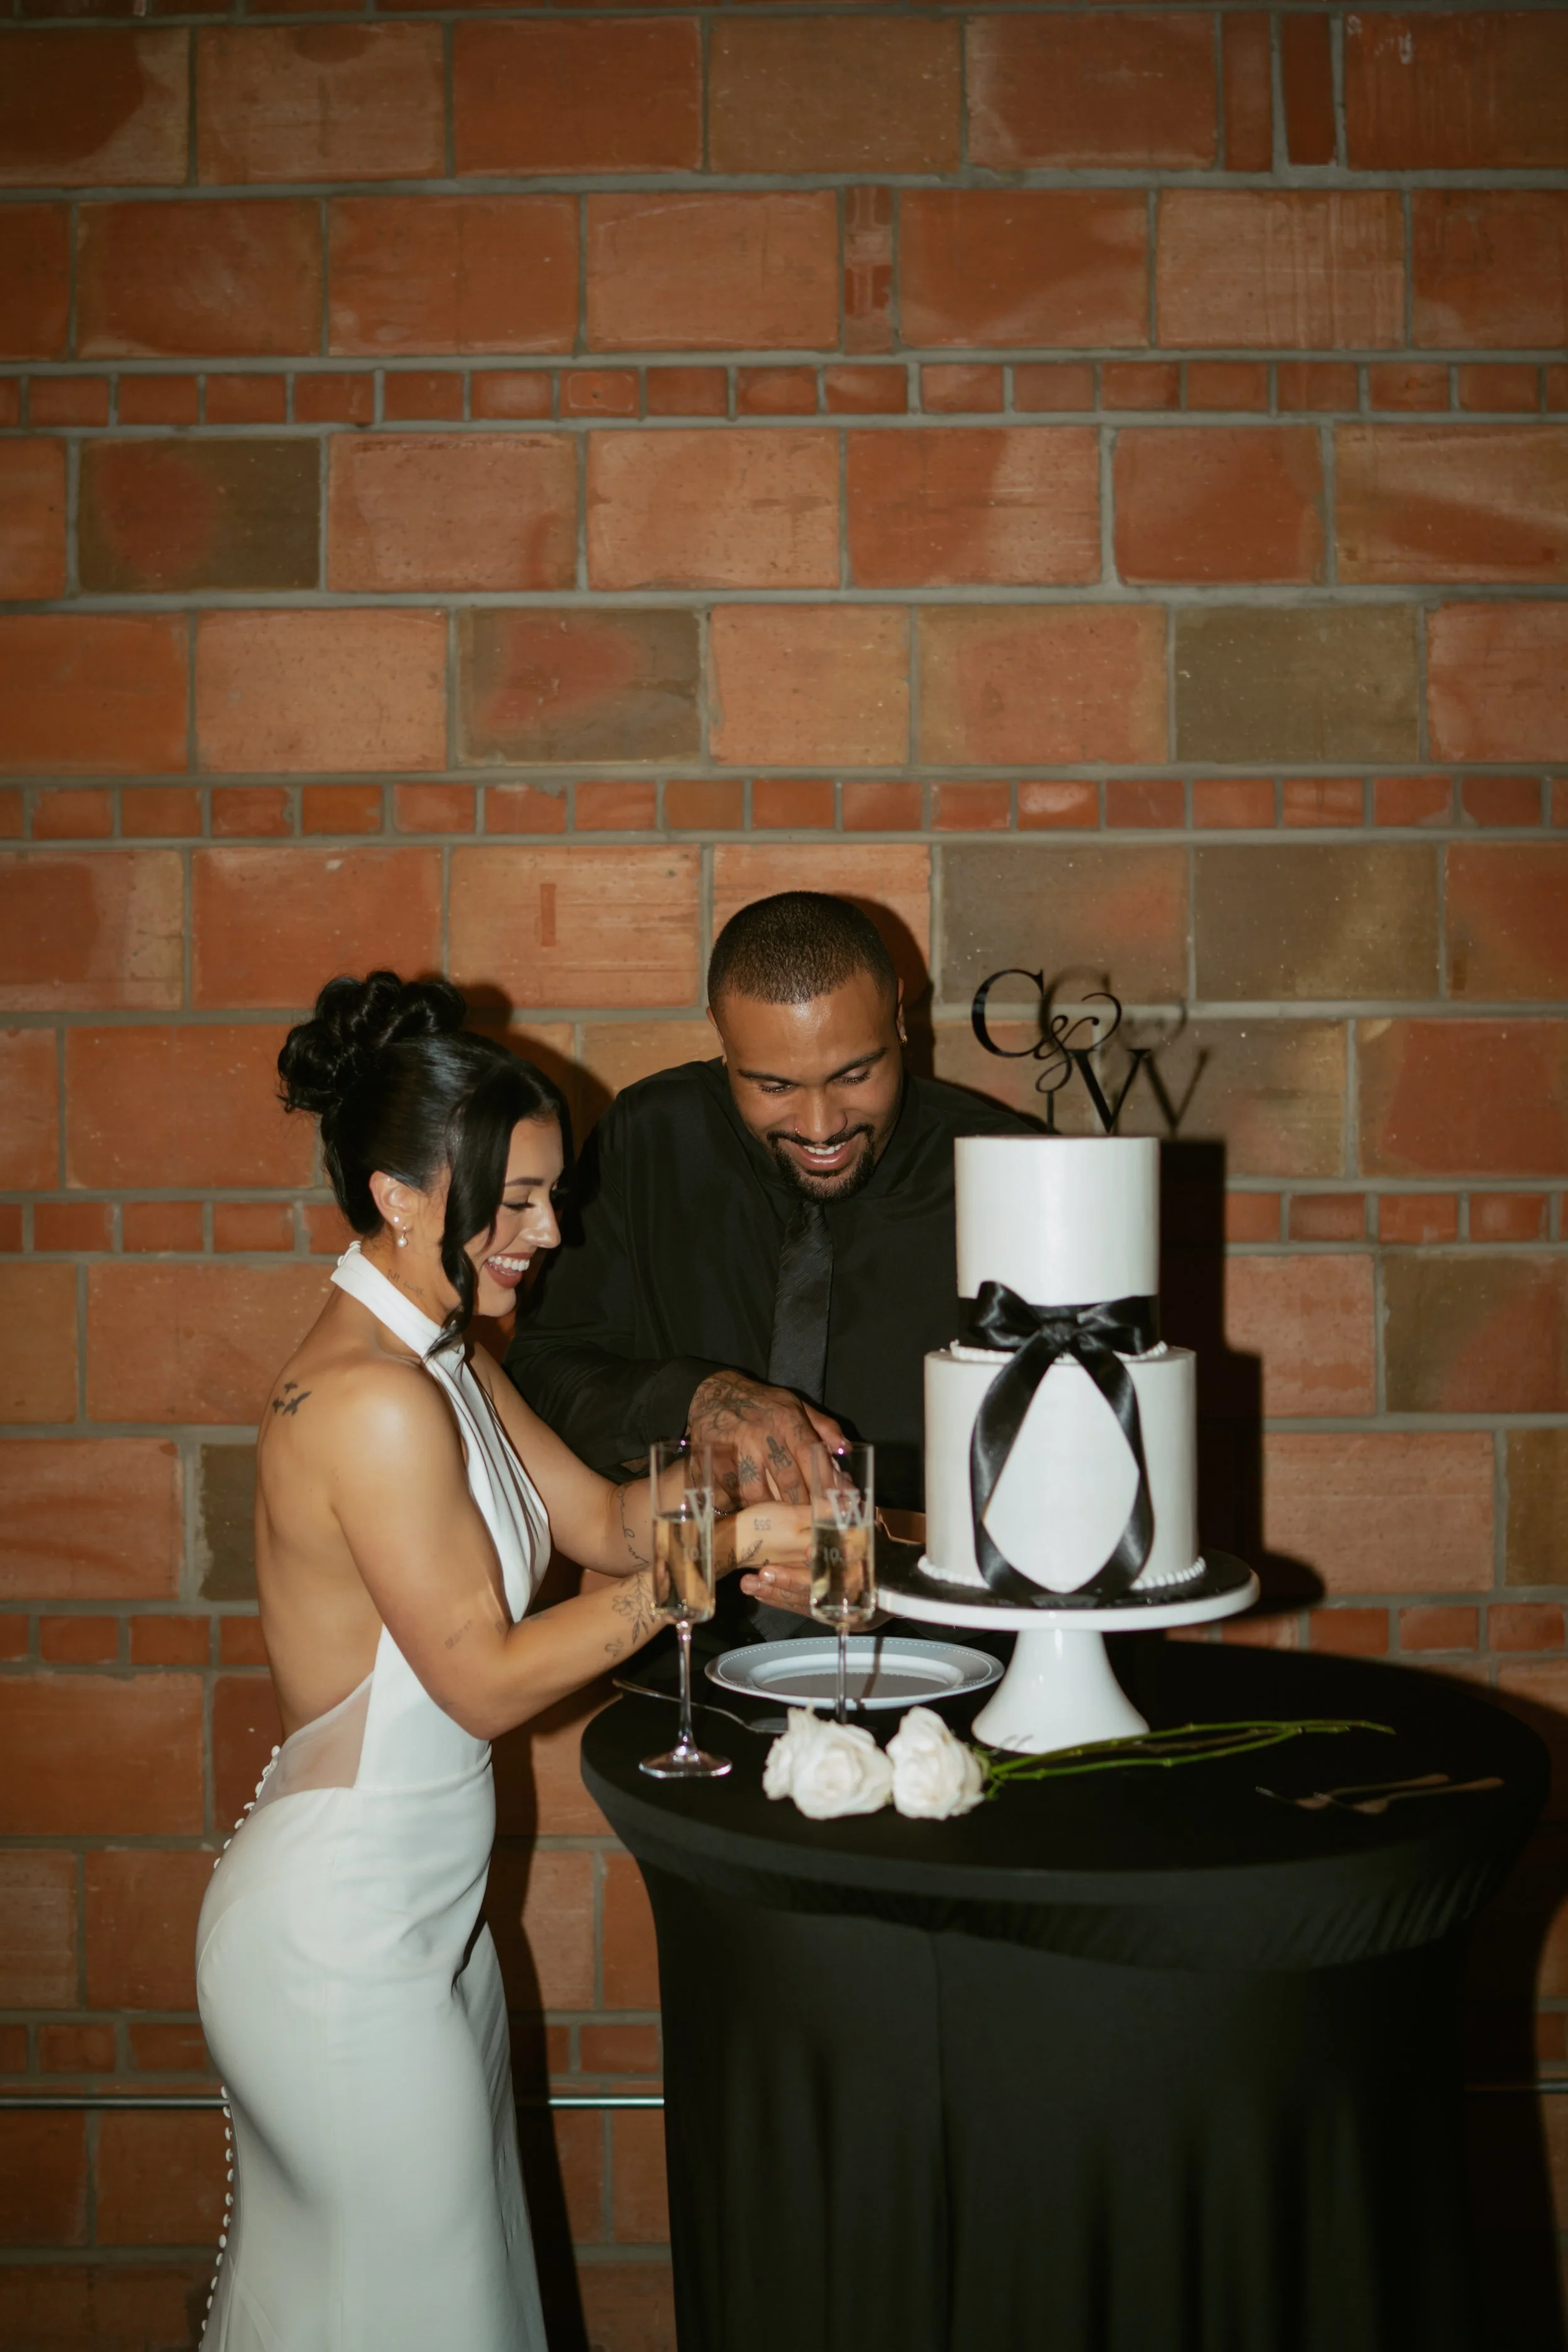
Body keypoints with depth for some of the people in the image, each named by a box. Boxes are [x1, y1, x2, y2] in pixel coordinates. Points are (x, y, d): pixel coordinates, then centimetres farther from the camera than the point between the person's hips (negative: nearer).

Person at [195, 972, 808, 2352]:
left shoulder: (441, 1358, 6)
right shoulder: (370, 1401, -25)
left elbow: (604, 1522, 9)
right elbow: (488, 1680, -20)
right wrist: (713, 1557, -18)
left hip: (415, 1915, 9)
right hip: (341, 1939, -9)